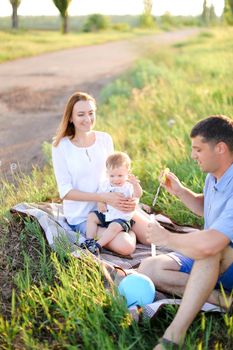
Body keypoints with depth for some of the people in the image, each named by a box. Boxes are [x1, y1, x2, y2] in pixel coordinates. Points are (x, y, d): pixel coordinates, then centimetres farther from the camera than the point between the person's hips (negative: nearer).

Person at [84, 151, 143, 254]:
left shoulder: (128, 186, -13)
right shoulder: (105, 185, 3)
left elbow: (138, 195, -33)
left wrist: (135, 184, -53)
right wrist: (100, 204, -10)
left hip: (122, 218, -6)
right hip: (106, 215, 6)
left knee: (114, 227, -31)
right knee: (91, 216, -5)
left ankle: (97, 245, -28)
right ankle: (89, 240, -6)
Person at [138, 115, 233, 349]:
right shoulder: (213, 176, 0)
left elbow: (208, 244, -43)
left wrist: (166, 238, -23)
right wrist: (179, 191, 4)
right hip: (209, 265, 9)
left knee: (209, 250, -40)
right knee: (149, 269, -6)